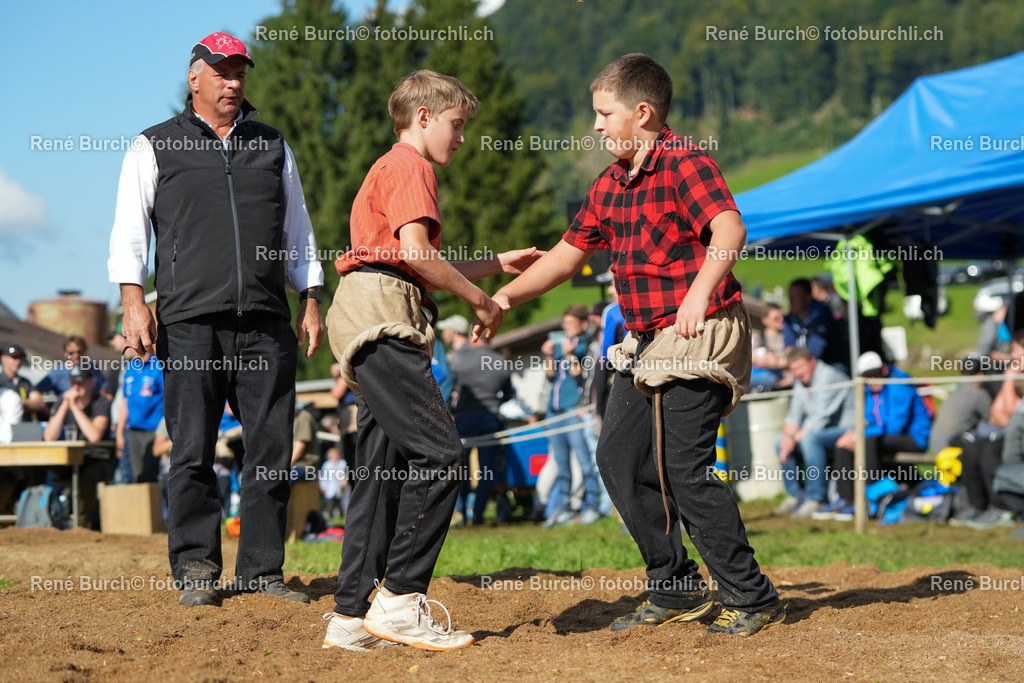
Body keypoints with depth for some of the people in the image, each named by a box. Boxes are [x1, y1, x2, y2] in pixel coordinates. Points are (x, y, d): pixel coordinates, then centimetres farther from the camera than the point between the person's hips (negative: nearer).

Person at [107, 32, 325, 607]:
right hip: (190, 323, -3)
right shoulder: (155, 147, 11)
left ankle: (262, 569, 7)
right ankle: (196, 568, 5)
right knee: (193, 452, -3)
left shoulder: (273, 146, 20)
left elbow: (298, 231, 22)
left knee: (273, 450, 0)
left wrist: (312, 301, 12)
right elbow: (130, 230, 5)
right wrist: (134, 301, -8)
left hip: (266, 324, 3)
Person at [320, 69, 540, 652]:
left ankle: (352, 615, 5)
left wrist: (497, 265, 28)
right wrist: (479, 298, -6)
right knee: (439, 453, -15)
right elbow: (416, 253, -16)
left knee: (385, 467, 6)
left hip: (371, 328, 11)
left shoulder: (390, 168, 32)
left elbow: (421, 269, 32)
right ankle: (400, 600, -16)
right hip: (379, 312, -11)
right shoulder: (410, 166, -2)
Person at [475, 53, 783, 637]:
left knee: (684, 467, -12)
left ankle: (753, 599, 1)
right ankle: (676, 592, 21)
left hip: (700, 336, -9)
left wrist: (699, 293, -45)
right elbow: (568, 254, 20)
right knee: (620, 459, 9)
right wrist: (506, 297, 11)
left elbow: (729, 229, -30)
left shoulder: (684, 163, -14)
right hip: (646, 342, 10)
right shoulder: (611, 185, 13)